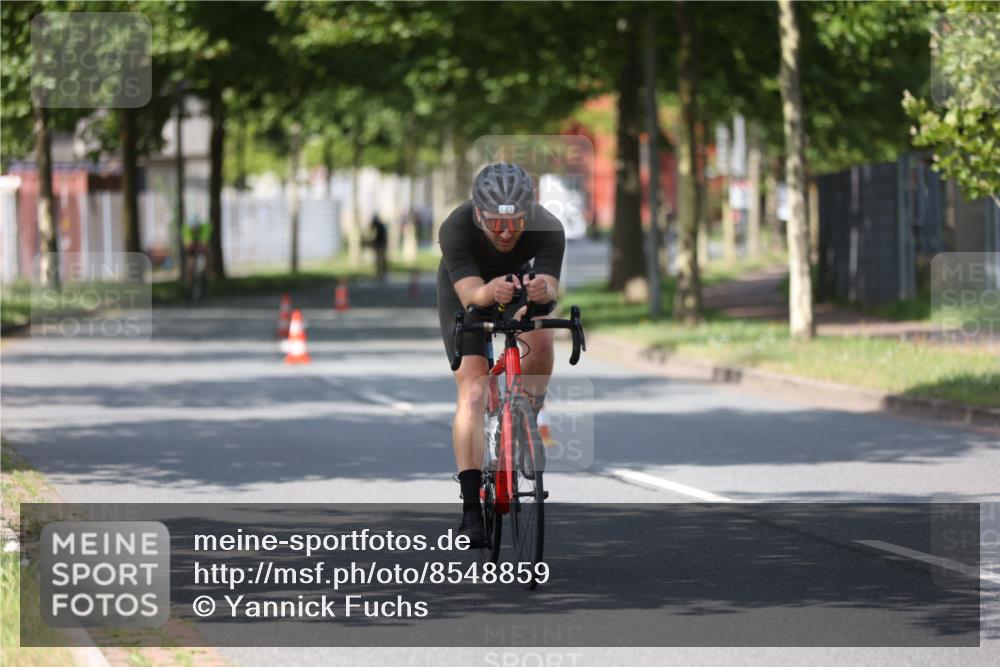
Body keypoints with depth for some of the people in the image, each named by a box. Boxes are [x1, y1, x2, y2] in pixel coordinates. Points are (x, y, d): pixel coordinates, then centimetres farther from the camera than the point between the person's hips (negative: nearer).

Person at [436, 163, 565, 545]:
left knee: (539, 342, -28)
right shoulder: (456, 229, -38)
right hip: (466, 288, -2)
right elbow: (470, 294, -45)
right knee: (472, 391, -17)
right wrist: (490, 292, -67)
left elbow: (550, 286, -43)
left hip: (522, 281, 2)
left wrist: (543, 290, -66)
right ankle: (471, 506, -20)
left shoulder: (548, 229, -34)